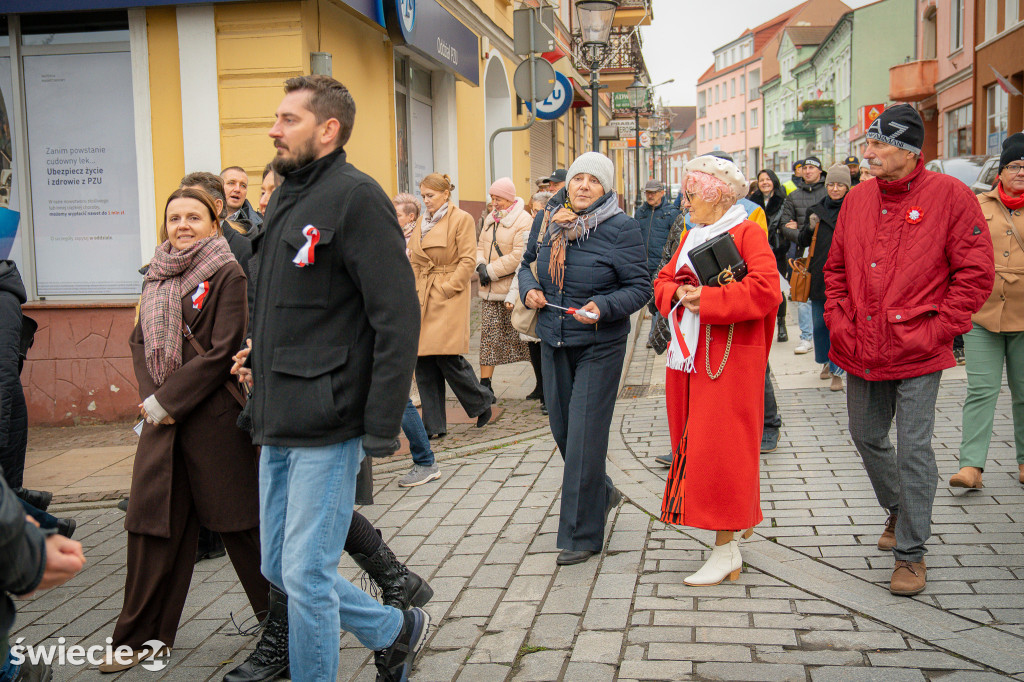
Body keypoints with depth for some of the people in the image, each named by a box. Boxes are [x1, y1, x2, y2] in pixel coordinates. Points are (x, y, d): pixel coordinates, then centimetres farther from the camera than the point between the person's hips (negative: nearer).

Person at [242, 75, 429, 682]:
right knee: (279, 568, 16)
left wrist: (382, 430, -20)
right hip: (280, 425, 9)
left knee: (305, 575, -2)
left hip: (328, 426, -9)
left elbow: (397, 321, -17)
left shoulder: (355, 196, -12)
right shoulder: (287, 197, 15)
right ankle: (396, 631, 33)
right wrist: (259, 356, 11)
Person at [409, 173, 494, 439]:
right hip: (422, 300, 7)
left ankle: (482, 402, 15)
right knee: (423, 361, 2)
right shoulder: (422, 221, 17)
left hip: (449, 298, -6)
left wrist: (447, 288, -14)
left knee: (448, 358, -11)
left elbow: (468, 261, -9)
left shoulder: (461, 219, -3)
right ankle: (433, 425, 9)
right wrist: (413, 291, 8)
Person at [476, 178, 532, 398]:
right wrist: (481, 266, -5)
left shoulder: (523, 221, -11)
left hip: (512, 289, -6)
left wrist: (491, 271, -15)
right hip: (489, 289, 6)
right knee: (489, 336, 3)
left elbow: (519, 256, -18)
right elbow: (481, 246, 17)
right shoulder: (490, 219, 14)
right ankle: (485, 384, 6)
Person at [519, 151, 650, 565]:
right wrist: (528, 289, -2)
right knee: (561, 430, 15)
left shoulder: (621, 228, -11)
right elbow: (528, 262, 19)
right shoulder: (546, 220, 4)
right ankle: (602, 493, 41)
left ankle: (582, 535, 7)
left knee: (585, 436, -5)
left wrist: (603, 307, -27)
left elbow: (641, 287, -11)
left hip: (599, 346, -6)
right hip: (553, 343, 6)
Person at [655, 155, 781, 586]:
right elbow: (663, 282, 18)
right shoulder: (691, 236, 18)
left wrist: (706, 299, -19)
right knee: (694, 448, 10)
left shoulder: (747, 233, -8)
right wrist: (678, 293, -5)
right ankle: (725, 544, 24)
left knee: (718, 451, -7)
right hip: (689, 357, 8)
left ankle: (726, 550, 3)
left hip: (728, 360, -8)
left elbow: (765, 291, -21)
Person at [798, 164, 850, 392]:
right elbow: (802, 243, 11)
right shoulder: (817, 210, 10)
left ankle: (837, 372, 3)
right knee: (819, 324, 10)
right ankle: (826, 362, 32)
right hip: (819, 277, 4)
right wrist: (810, 228, -8)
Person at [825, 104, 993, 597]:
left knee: (914, 450, -2)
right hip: (862, 349, 5)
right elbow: (836, 268, 15)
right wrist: (839, 321, 3)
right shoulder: (857, 199, 6)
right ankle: (897, 509, 44)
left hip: (917, 353, -5)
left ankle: (910, 552, 12)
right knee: (866, 437, 18)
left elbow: (975, 275, -7)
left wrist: (937, 329, -12)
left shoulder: (949, 196, -8)